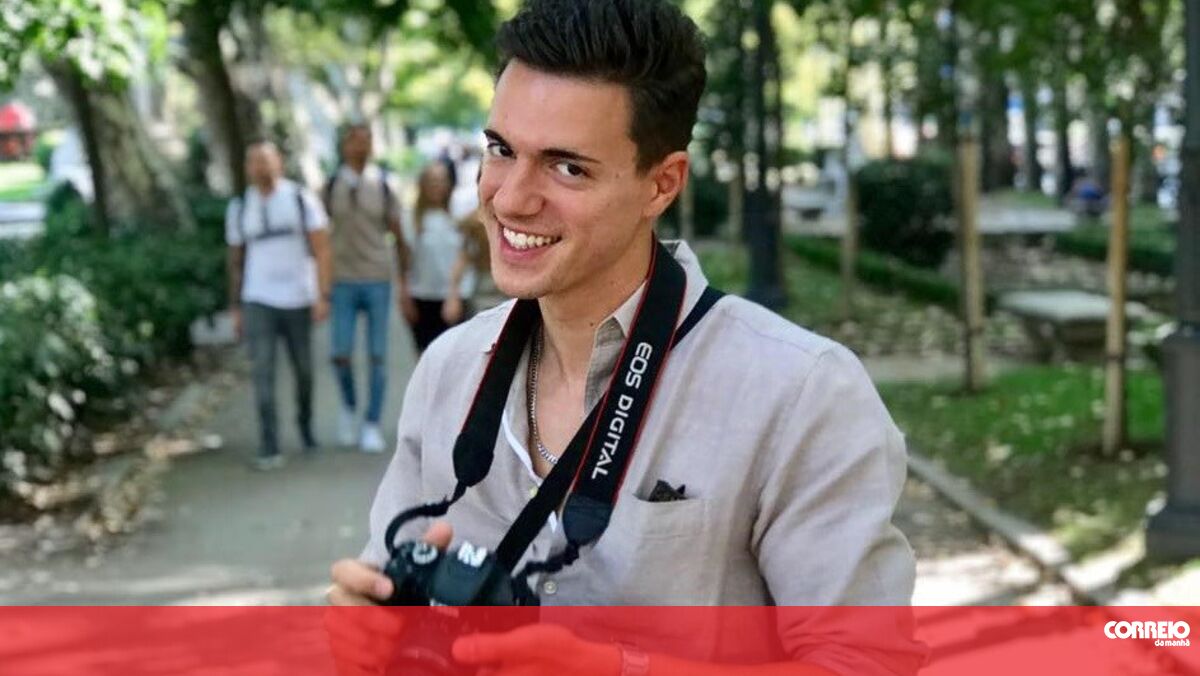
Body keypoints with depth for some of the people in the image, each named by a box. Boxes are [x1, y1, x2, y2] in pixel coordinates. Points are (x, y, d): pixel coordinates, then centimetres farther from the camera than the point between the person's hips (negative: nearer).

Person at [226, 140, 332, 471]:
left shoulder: (302, 199, 0)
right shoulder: (239, 208, 8)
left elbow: (321, 249, -4)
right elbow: (236, 261, 13)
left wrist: (323, 295, -12)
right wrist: (235, 307, 10)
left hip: (298, 300, -1)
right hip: (258, 302, 1)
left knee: (304, 370, 8)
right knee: (262, 372, -10)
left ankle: (306, 428, 32)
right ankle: (269, 448, -11)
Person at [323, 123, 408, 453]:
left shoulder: (383, 187, 3)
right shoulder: (331, 187, 3)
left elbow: (398, 238, 6)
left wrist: (404, 284, 3)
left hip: (378, 280, 0)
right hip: (343, 281, 0)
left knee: (378, 356, 0)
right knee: (341, 355, -5)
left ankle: (372, 426, 10)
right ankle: (349, 407, 22)